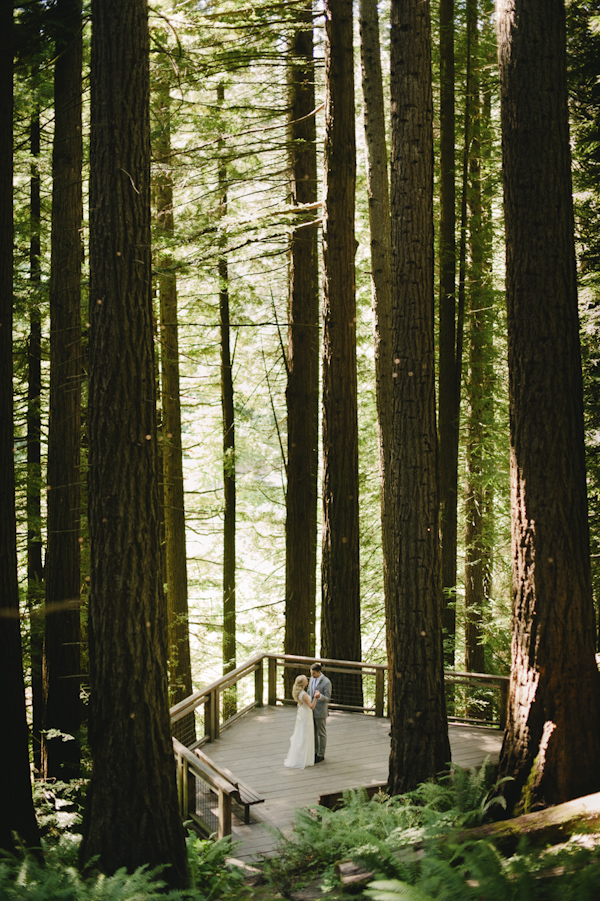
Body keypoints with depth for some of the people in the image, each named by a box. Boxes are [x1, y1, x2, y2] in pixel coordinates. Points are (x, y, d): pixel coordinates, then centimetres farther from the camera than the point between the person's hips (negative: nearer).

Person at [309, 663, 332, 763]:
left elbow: (328, 699, -19)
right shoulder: (312, 678, 2)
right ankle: (315, 752, 29)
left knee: (321, 733, 6)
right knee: (313, 732, 16)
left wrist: (320, 696, -39)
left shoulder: (326, 682, -20)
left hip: (321, 712, -7)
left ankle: (321, 755, 17)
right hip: (312, 710, 7)